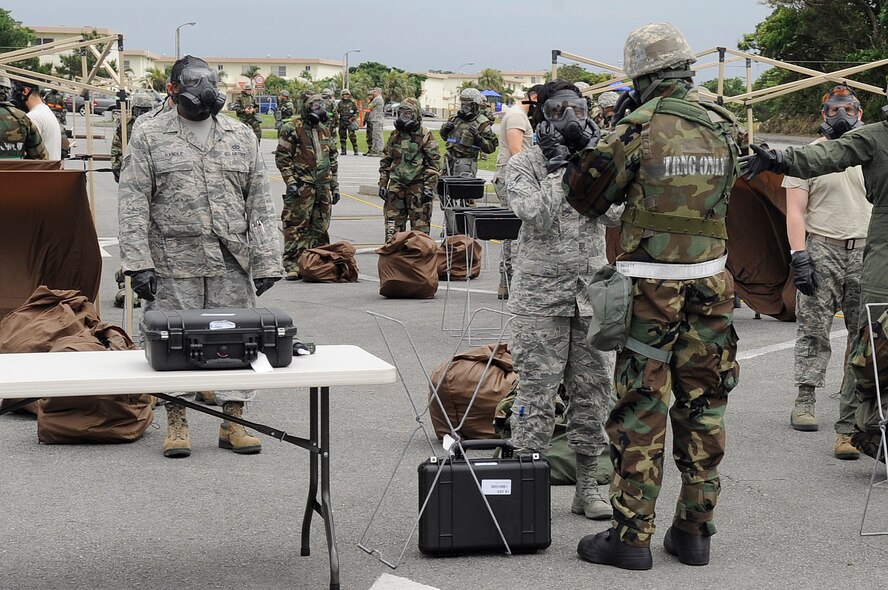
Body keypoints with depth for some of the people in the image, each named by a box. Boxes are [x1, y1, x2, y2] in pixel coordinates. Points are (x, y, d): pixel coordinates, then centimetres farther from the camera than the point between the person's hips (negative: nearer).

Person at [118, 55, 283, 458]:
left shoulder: (241, 138, 11)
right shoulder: (149, 137, 3)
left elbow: (260, 205, 10)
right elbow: (133, 204, -2)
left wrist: (267, 262, 3)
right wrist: (138, 263, -11)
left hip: (232, 263, 2)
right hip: (173, 264, -2)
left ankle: (233, 422, 14)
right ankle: (176, 424, 16)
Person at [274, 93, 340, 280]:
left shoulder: (324, 129, 15)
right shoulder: (292, 128, -6)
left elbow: (332, 158, 21)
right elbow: (282, 157, -8)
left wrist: (334, 185, 18)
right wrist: (290, 182, -14)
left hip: (323, 186, 7)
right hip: (301, 185, -6)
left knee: (320, 227, 10)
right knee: (297, 226, -7)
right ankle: (292, 265, -6)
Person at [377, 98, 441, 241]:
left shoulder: (425, 136, -4)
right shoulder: (395, 135, 12)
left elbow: (434, 164, -6)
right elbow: (385, 162, 18)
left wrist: (429, 187, -12)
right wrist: (382, 184, 12)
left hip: (418, 185, -5)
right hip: (396, 184, 5)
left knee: (420, 224, -1)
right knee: (393, 223, 4)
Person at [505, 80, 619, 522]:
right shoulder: (523, 164, -3)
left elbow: (616, 215, -3)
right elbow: (536, 217, -18)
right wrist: (558, 170, -16)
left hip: (591, 291, 5)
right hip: (541, 293, -5)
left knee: (593, 388, 7)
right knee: (537, 390, -4)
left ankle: (588, 487, 17)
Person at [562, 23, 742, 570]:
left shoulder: (639, 129, -11)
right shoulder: (724, 126, 3)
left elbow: (589, 198, -2)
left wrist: (570, 160, 18)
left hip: (652, 286, -4)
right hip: (711, 282, 5)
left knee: (640, 410, 2)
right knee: (703, 405, 12)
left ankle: (632, 535, 6)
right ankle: (695, 530, 19)